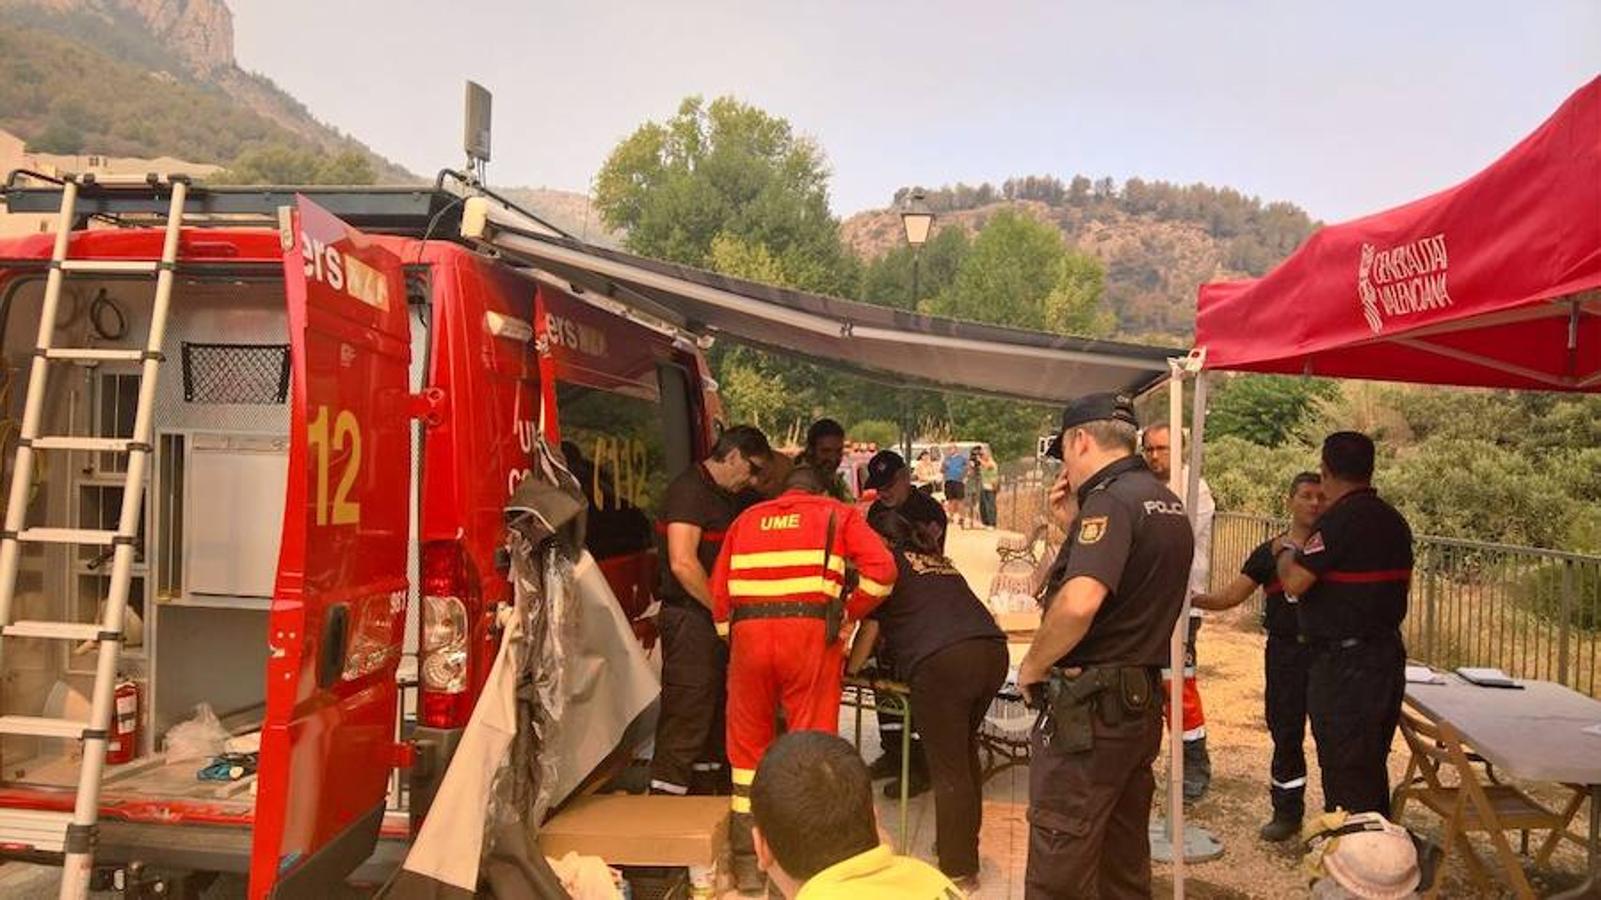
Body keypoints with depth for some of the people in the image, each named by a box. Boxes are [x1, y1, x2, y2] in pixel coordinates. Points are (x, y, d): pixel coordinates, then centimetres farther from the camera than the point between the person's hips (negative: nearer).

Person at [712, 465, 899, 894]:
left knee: (748, 744, 13)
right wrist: (848, 614, 12)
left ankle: (748, 865, 21)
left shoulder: (746, 519, 24)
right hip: (812, 630, -2)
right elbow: (881, 569, 1)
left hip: (748, 632, 3)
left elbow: (718, 591, 16)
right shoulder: (838, 514, 17)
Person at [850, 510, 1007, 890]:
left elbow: (870, 627, 17)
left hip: (941, 661, -7)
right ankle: (965, 847, 34)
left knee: (948, 769, 2)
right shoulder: (939, 560, 30)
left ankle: (959, 870, 9)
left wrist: (848, 670, 32)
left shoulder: (888, 563, 13)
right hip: (993, 649, 7)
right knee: (964, 752, 23)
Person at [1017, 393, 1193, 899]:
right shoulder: (1167, 503, 13)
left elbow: (1080, 601, -32)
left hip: (1090, 706, -10)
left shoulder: (1110, 499, -17)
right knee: (1126, 859, 19)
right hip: (1142, 701, 10)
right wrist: (1076, 518, 13)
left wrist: (1032, 666, -17)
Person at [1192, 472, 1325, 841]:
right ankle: (1287, 811, 21)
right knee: (1285, 731, 8)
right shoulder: (1269, 552, 7)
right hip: (1285, 652, 2)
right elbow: (1231, 596, 3)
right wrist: (1193, 599, -13)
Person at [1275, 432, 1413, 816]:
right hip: (1388, 652, 9)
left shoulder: (1338, 521, -19)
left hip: (1344, 662, -9)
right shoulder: (1395, 521, 9)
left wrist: (1286, 550, -3)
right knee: (1373, 765, 20)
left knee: (1343, 766, 0)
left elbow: (1294, 582, -23)